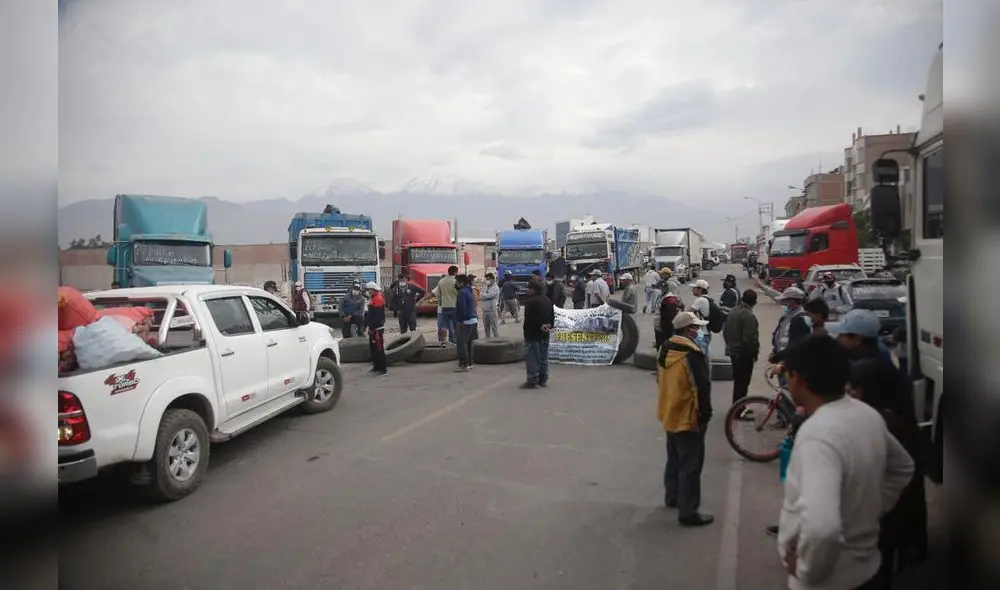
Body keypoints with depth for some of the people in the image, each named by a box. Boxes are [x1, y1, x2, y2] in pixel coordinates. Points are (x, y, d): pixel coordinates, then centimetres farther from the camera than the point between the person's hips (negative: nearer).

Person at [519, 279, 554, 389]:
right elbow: (552, 316, 13)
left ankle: (532, 381, -4)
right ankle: (543, 379, 19)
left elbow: (528, 318, -20)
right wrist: (549, 326, 4)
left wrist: (539, 326, -12)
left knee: (532, 357, -4)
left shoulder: (530, 301, -17)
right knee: (543, 357, 14)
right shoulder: (548, 301, 11)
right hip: (544, 334, 8)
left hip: (533, 333, -8)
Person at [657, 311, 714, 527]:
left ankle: (672, 497, 36)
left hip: (670, 414, 9)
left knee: (674, 459, 23)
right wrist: (705, 415, -12)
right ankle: (688, 512, 4)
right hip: (688, 418, -9)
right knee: (690, 465, -1)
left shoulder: (665, 349, 6)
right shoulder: (691, 353, -23)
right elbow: (702, 388, -22)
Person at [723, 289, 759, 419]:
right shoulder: (748, 315, -22)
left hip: (733, 351, 9)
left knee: (738, 381, 19)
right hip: (744, 354, -9)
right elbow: (750, 339, -24)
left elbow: (725, 332, 15)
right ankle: (739, 411, 6)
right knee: (743, 383, -1)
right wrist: (754, 353, -11)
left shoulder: (733, 312, 6)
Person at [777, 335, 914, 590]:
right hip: (866, 567, 8)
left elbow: (821, 528, -44)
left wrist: (806, 568, -26)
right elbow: (903, 468, 16)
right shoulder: (868, 415, -4)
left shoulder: (817, 433, -31)